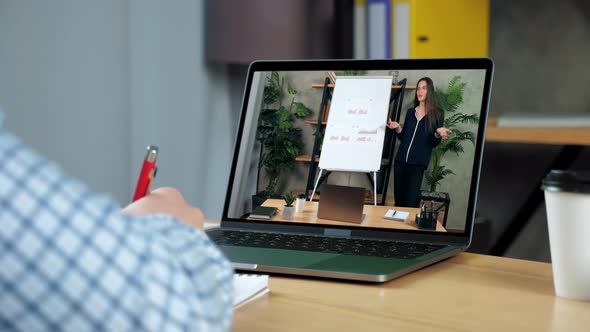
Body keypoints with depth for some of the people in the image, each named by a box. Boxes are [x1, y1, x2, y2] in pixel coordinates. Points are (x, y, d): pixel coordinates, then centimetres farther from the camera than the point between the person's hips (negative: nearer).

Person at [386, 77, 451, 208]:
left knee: (410, 203, -8)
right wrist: (398, 128, -1)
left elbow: (433, 143, -1)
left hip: (417, 163, -4)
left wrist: (438, 133, -21)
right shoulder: (410, 112, 12)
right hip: (400, 161, 5)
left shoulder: (437, 113, 0)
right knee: (398, 200, 6)